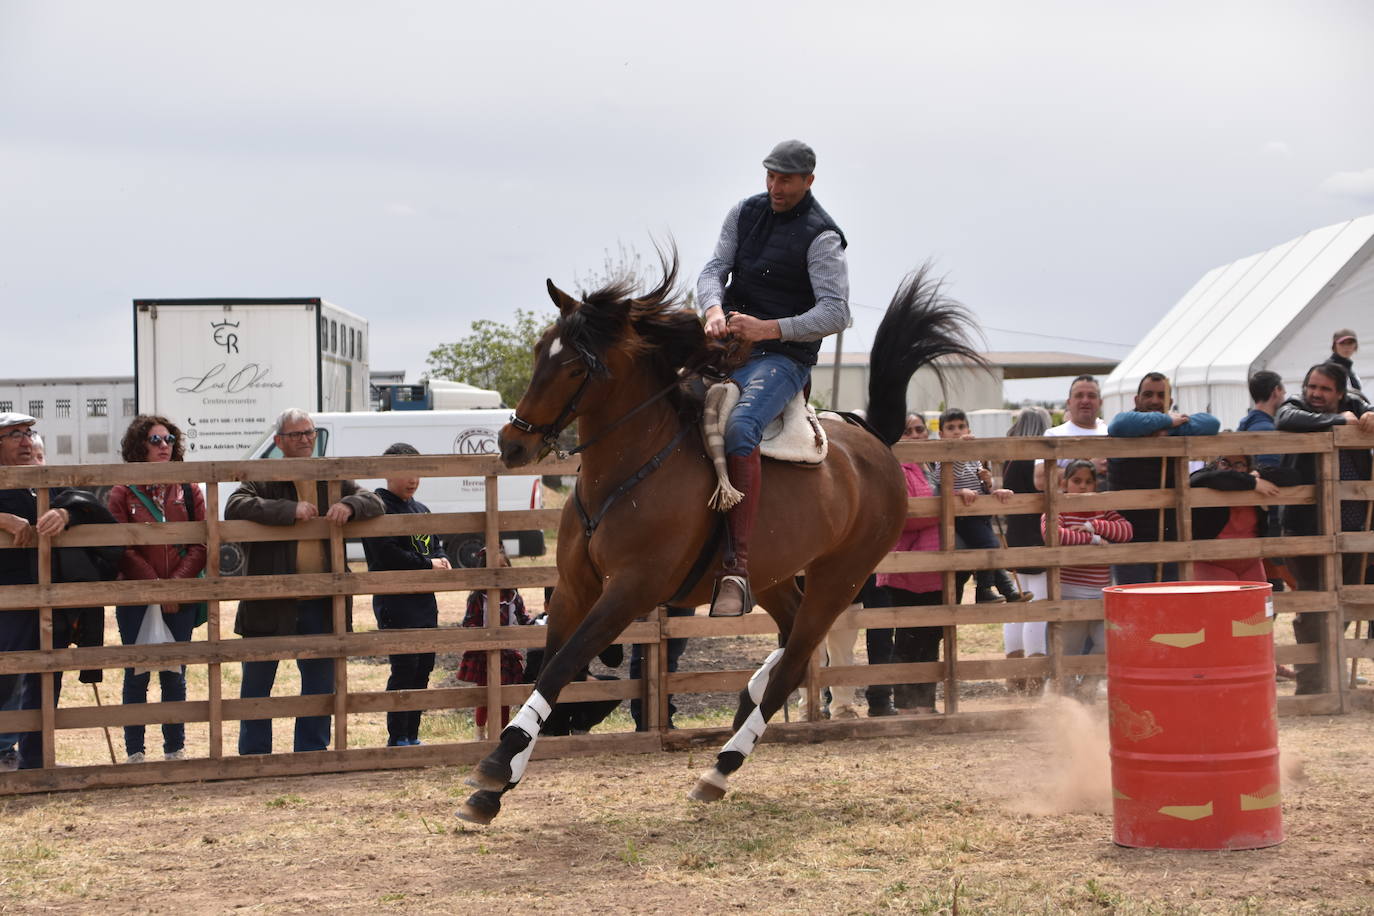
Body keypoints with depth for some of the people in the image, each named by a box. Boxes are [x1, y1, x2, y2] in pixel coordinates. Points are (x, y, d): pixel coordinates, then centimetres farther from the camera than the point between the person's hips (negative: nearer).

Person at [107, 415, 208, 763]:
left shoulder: (188, 491, 7)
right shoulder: (123, 494, 1)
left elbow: (201, 545, 1)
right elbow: (123, 549, -6)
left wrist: (176, 584, -13)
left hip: (181, 599, 2)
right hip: (135, 598, -2)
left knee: (174, 676, 6)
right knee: (136, 675, 2)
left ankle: (175, 749, 14)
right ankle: (134, 752, 9)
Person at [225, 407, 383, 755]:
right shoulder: (263, 480, -3)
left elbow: (374, 502, 8)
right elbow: (235, 506, -19)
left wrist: (349, 506, -15)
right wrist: (290, 510, -26)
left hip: (319, 604, 4)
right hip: (270, 603, -3)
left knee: (319, 681, 11)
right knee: (257, 681, 5)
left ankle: (312, 751, 23)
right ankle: (254, 756, 16)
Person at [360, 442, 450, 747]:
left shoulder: (422, 510, 18)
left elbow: (436, 547, 23)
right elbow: (386, 554, -20)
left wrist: (441, 561, -1)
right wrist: (428, 564, -13)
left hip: (424, 599, 8)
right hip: (395, 603, -8)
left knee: (424, 667, 10)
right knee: (404, 667, -10)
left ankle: (412, 736, 18)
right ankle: (396, 738, -3)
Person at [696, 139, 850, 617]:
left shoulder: (821, 236, -8)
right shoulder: (745, 213, 10)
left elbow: (835, 312, -16)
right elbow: (713, 270, 4)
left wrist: (769, 329, -28)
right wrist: (714, 309, -20)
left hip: (784, 358, -7)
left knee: (738, 430, -33)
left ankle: (736, 567, -38)